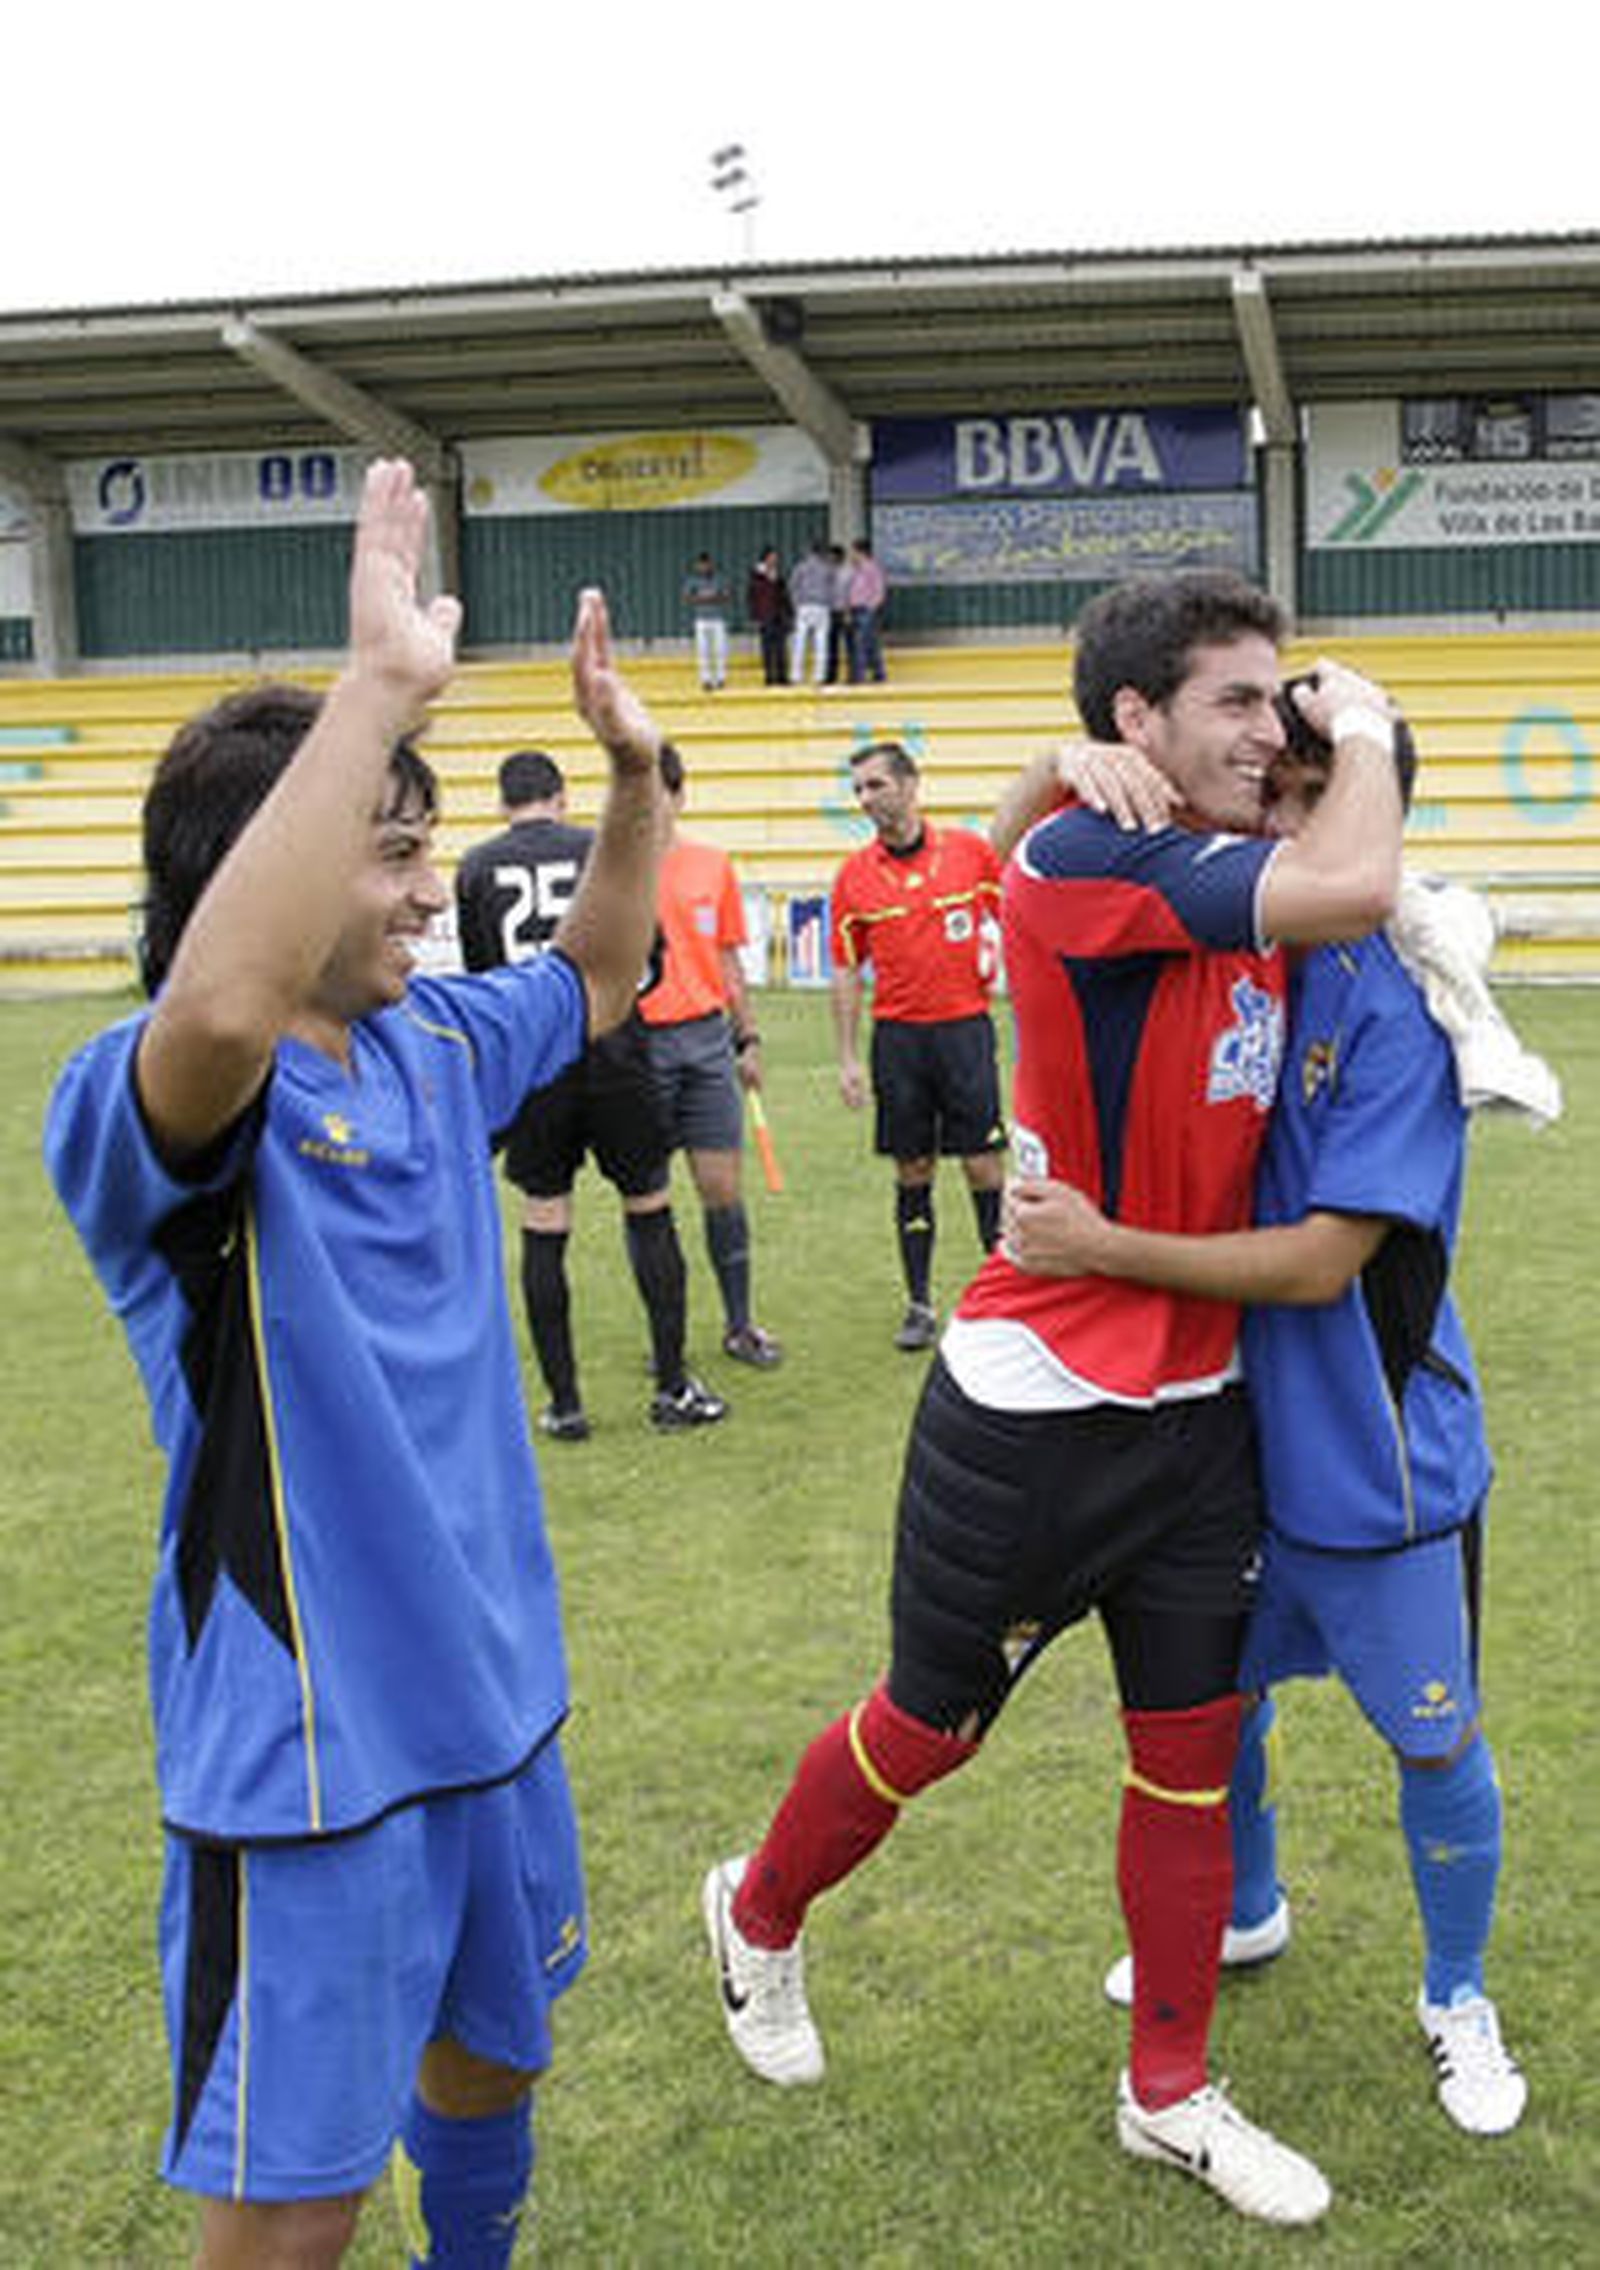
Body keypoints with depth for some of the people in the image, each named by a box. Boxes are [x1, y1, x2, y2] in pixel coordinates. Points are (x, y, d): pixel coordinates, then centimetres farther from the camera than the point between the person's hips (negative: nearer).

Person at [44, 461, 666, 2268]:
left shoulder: (429, 1047, 4)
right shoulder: (149, 1099, -21)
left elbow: (593, 980, 23)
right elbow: (223, 1010, -46)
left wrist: (633, 774, 8)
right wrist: (377, 688, -43)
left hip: (488, 1691, 8)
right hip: (304, 1736, -7)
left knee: (492, 2054, 27)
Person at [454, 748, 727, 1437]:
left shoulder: (476, 868, 4)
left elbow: (479, 972, 11)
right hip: (611, 1054, -1)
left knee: (544, 1231, 7)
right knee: (650, 1212, 11)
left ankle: (564, 1403, 10)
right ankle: (672, 1386, 13)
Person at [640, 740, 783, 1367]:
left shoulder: (713, 864, 7)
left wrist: (747, 1039, 13)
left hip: (706, 1039, 3)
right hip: (637, 1045, -2)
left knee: (723, 1188, 4)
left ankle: (739, 1324, 16)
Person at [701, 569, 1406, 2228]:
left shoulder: (1235, 881, 3)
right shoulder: (1086, 863, -20)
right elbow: (1351, 887, -31)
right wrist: (1364, 732, -15)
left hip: (1195, 1407, 7)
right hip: (1034, 1418, -7)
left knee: (1192, 1749, 14)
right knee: (928, 1728, 13)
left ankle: (1171, 2093, 32)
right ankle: (758, 1913, 42)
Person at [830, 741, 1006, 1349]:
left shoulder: (969, 850, -2)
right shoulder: (854, 875, 2)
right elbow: (846, 970, 6)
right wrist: (848, 1058, 3)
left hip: (965, 1026, -1)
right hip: (897, 1036, 1)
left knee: (983, 1165, -1)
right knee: (912, 1172, 6)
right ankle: (919, 1305, 15)